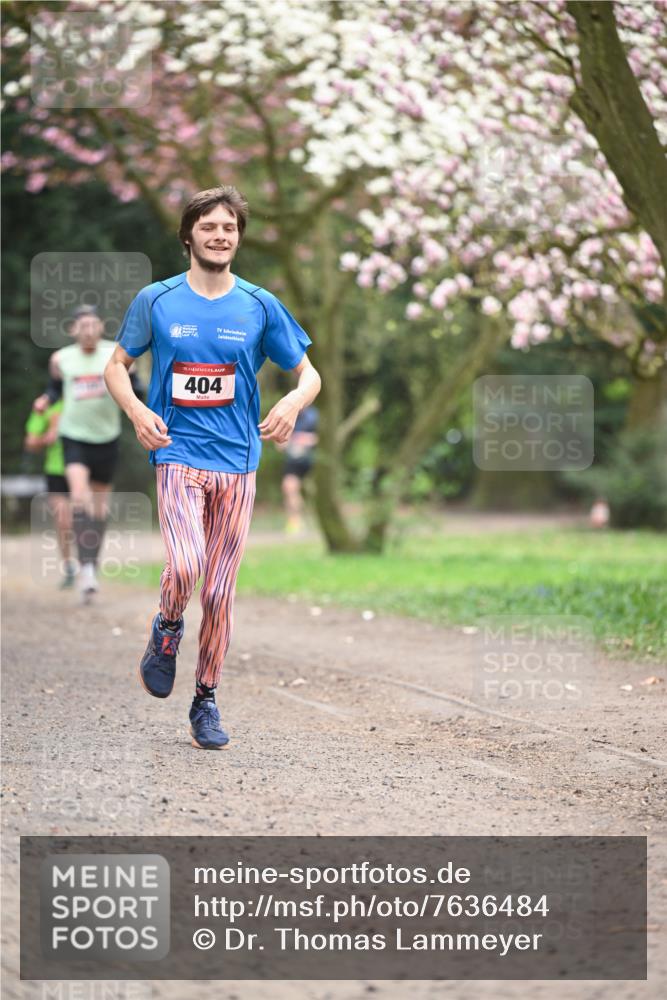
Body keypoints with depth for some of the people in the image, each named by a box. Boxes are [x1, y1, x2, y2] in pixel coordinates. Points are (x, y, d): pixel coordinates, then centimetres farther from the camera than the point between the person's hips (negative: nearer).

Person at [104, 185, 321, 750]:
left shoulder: (260, 307, 4)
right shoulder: (156, 301, 2)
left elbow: (309, 373, 10)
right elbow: (117, 366, 13)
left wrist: (293, 403, -13)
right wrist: (137, 411, -8)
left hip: (237, 463, 2)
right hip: (178, 454, -2)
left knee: (221, 590, 2)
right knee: (186, 566, -23)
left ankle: (206, 699, 17)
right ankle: (167, 629, 9)